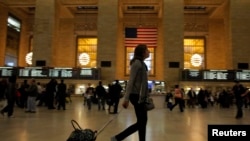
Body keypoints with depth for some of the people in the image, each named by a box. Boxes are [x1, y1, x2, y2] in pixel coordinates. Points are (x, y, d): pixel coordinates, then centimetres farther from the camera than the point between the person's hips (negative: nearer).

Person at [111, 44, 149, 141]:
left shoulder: (141, 63, 17)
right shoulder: (137, 62, -12)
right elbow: (131, 81, -18)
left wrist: (146, 96, 18)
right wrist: (126, 98, -21)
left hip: (140, 96, 9)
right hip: (137, 96, -9)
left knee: (142, 121, 11)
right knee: (141, 122, -2)